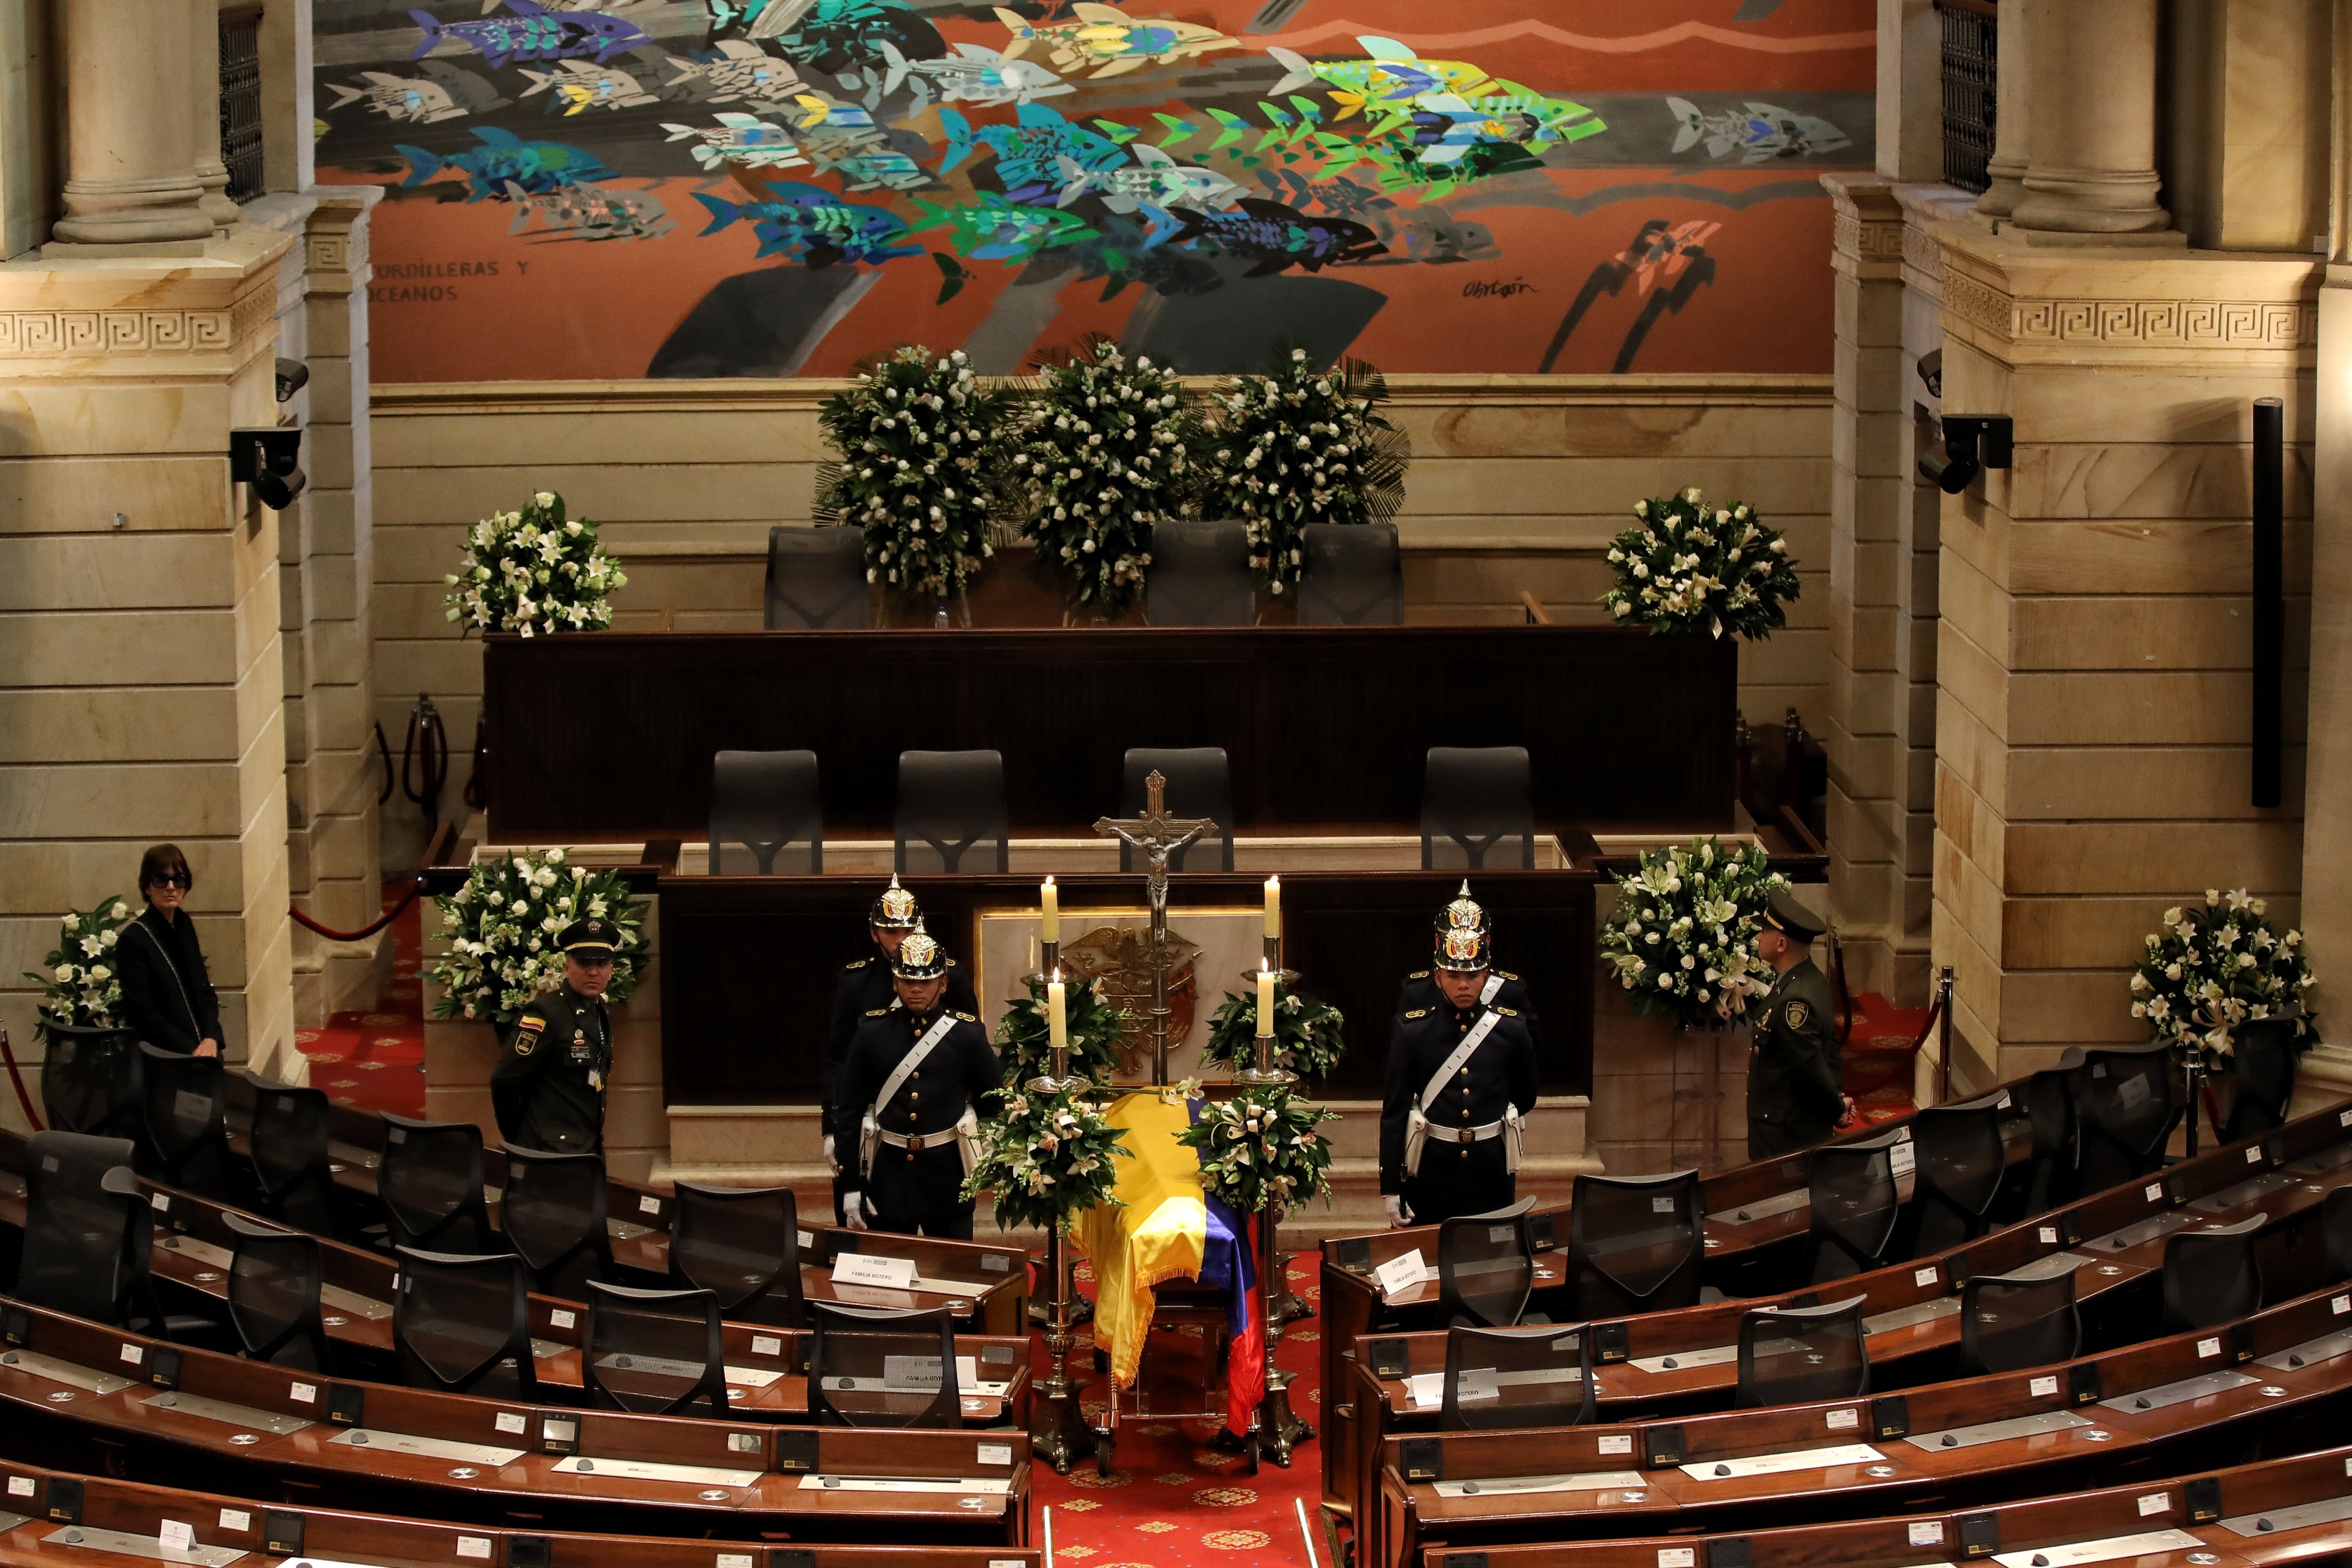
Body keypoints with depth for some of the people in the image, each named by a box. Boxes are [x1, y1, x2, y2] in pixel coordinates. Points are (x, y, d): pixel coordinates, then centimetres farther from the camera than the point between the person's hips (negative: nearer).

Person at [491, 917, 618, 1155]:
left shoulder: (603, 1015, 12)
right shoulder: (546, 1015, -14)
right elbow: (504, 1081, -15)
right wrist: (516, 1141, -5)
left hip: (590, 1152, 8)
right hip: (550, 1154, -8)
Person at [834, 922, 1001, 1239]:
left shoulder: (967, 1033, -3)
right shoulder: (871, 1031, -1)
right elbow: (849, 1109, 2)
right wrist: (851, 1187, -1)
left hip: (948, 1171, -1)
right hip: (889, 1171, 1)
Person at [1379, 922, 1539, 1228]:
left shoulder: (1511, 1028, -2)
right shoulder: (1413, 1030, -5)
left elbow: (1525, 1099, 15)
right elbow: (1394, 1112, -5)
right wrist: (1390, 1189, -8)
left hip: (1491, 1171, 1)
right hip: (1431, 1172, -1)